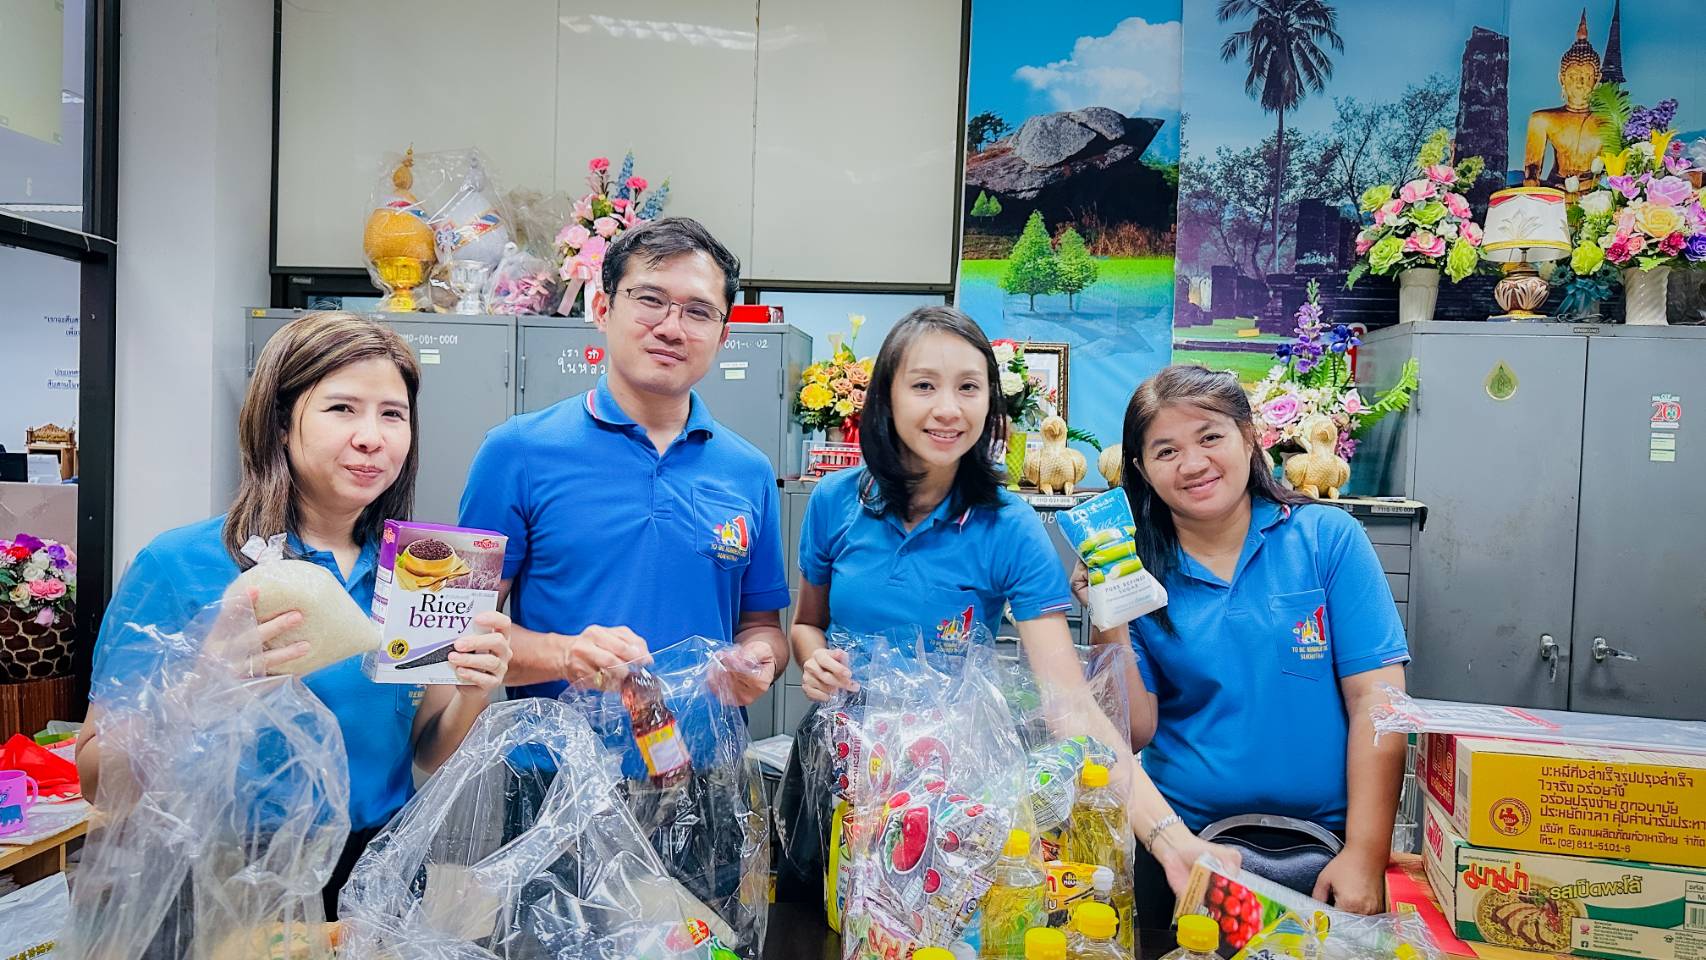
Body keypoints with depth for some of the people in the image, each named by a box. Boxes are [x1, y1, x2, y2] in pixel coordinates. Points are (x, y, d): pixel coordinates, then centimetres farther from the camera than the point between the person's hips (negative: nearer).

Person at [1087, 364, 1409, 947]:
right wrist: (1110, 631, -17)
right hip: (1180, 846, 1)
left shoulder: (1328, 538, -4)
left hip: (1325, 841, 0)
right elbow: (1135, 734, -3)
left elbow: (1376, 700, -7)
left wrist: (1365, 855, -12)